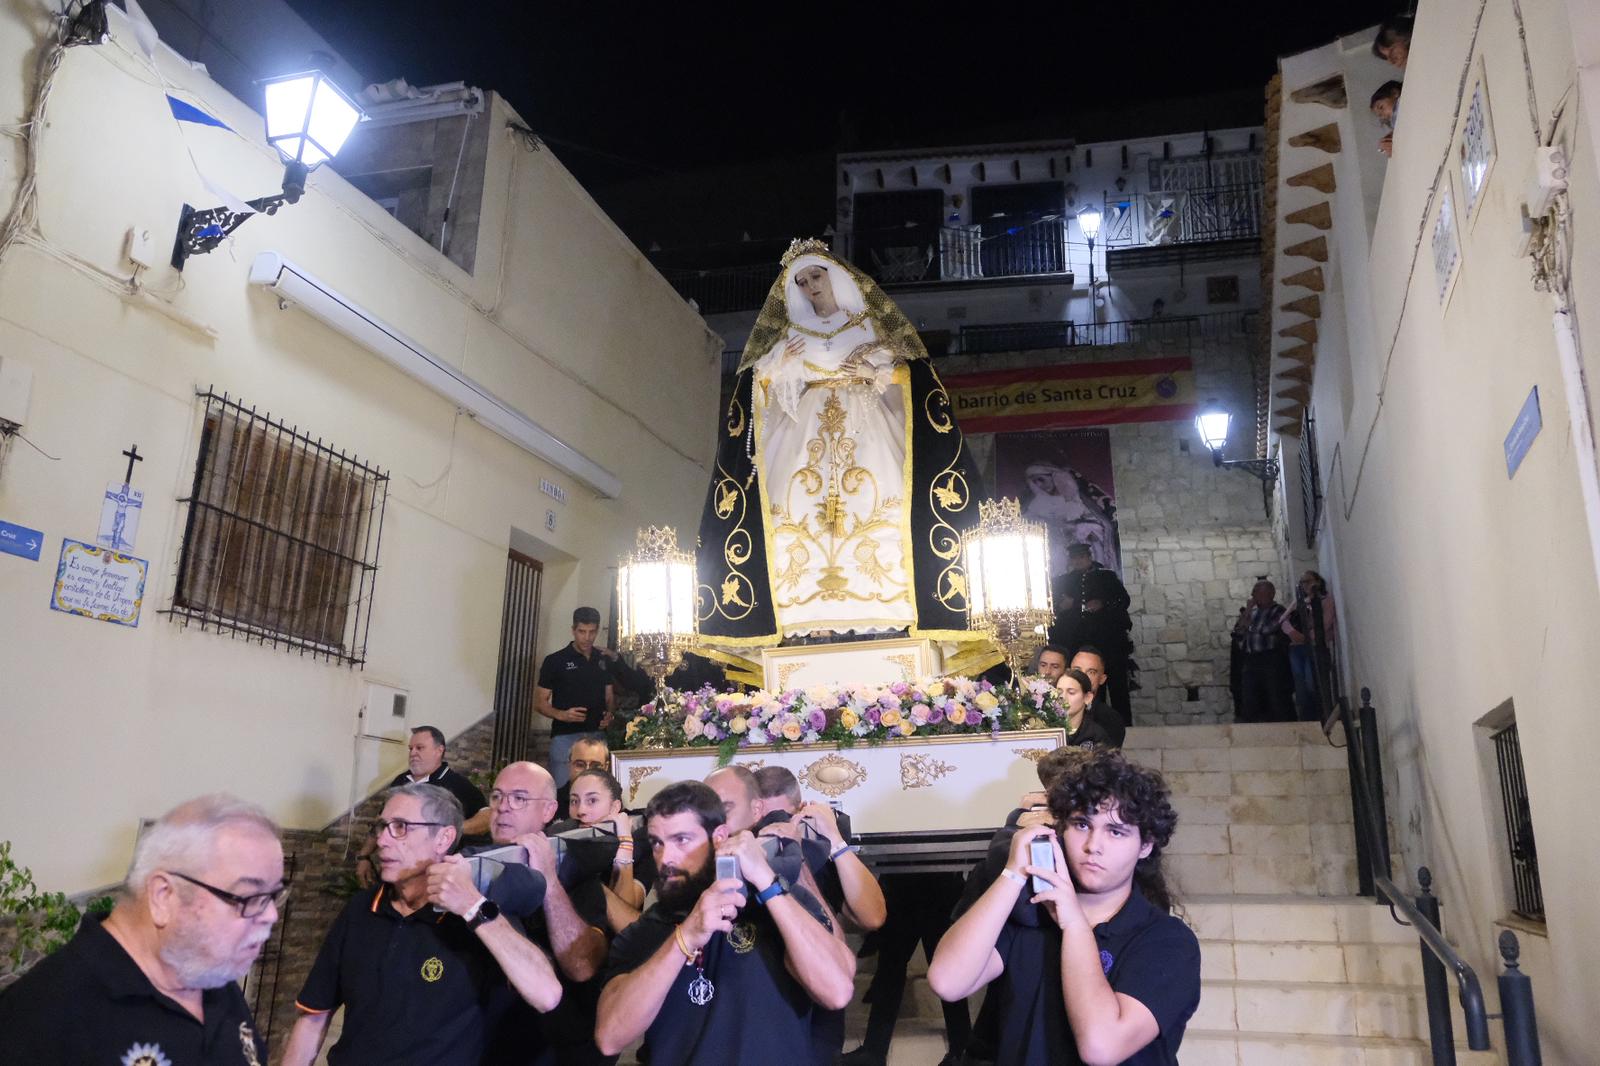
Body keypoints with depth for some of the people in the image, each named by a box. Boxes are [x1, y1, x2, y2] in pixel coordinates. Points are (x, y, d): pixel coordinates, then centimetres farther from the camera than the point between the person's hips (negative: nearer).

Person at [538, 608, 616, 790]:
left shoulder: (604, 661, 10)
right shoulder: (555, 661, -3)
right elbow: (539, 703, -1)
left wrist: (610, 714, -5)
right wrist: (561, 714, -19)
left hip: (597, 737, 4)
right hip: (565, 738, -4)